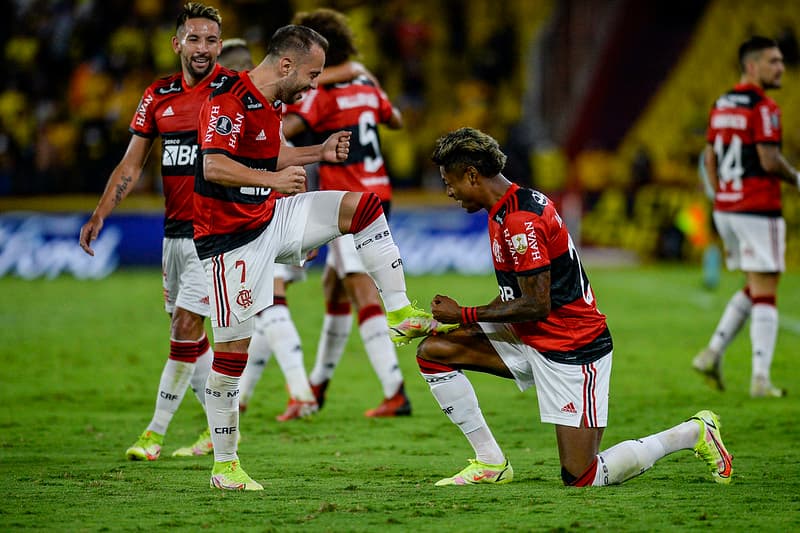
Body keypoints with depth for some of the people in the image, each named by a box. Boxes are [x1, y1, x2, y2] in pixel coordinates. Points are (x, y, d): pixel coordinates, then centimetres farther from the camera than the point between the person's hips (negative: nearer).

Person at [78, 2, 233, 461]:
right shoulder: (158, 96, 8)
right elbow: (131, 165, 11)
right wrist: (100, 215, 1)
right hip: (174, 230, 6)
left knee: (186, 327, -10)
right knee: (189, 336, 11)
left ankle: (156, 432, -2)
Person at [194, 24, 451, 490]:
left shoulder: (273, 102, 10)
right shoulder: (229, 101, -20)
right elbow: (213, 167, -31)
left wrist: (320, 152, 11)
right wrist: (272, 180, -39)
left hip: (272, 217, 9)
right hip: (232, 237, -9)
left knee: (363, 205, 0)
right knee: (233, 346, -6)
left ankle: (401, 315, 1)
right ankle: (224, 465, 3)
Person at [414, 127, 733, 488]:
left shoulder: (520, 220, -22)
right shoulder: (504, 211, 10)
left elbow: (536, 306, -22)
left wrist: (465, 316, -14)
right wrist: (452, 319, 4)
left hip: (573, 349, -10)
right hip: (529, 339, 10)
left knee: (580, 477, -11)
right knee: (433, 351, 1)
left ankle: (693, 432, 8)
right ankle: (490, 464, 5)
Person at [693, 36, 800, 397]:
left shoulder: (720, 106, 12)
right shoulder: (763, 108, -14)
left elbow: (710, 160, 15)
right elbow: (769, 161, -19)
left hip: (725, 208, 8)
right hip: (759, 211, -8)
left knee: (753, 290, 20)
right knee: (765, 296, -4)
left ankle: (713, 353, 9)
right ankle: (761, 380, -7)